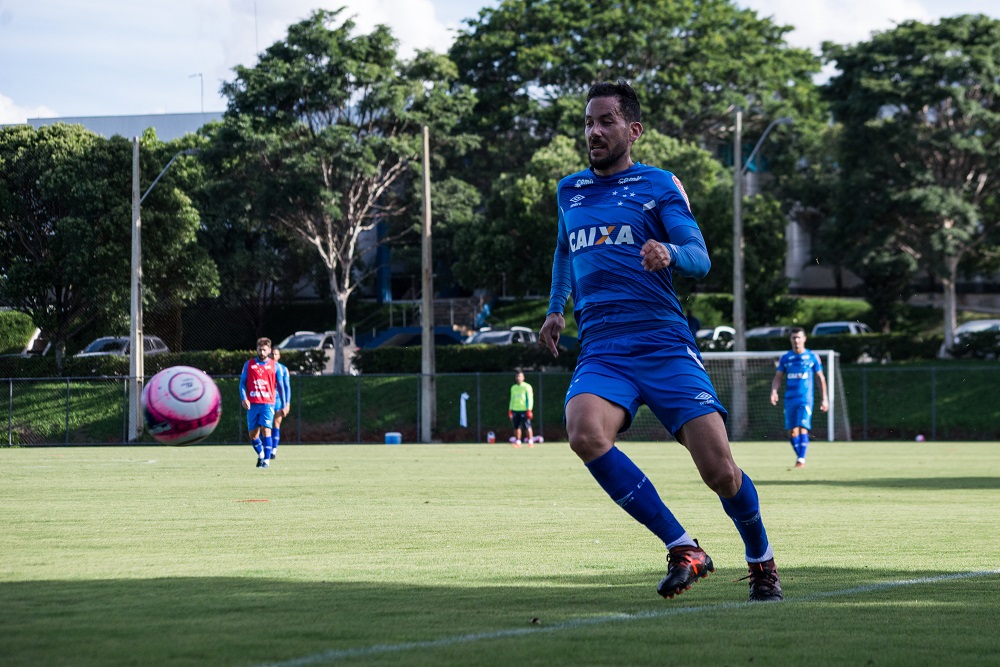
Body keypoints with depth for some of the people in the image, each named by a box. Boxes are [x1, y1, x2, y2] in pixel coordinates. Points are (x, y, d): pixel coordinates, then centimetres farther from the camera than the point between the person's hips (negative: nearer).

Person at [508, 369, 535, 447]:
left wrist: (529, 410, -12)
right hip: (515, 410, 5)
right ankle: (517, 442, 9)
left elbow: (530, 399, -4)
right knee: (516, 427, 3)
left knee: (527, 426, -8)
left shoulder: (527, 387, -1)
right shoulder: (513, 387, 17)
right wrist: (510, 410, 16)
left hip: (524, 410, -5)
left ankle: (530, 441, -5)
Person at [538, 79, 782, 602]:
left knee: (720, 472, -11)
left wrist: (669, 254, -25)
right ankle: (683, 549, -21)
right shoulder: (569, 191, 19)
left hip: (663, 343, -3)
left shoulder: (658, 185, 6)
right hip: (601, 351, 3)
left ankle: (761, 560, 21)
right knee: (585, 434, -31)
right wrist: (556, 307, 31)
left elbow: (700, 259, -5)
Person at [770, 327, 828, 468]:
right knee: (792, 432, 3)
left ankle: (802, 459, -18)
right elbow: (778, 377, 10)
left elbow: (821, 378, 9)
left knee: (803, 428, -16)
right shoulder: (785, 358, 9)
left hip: (806, 399, -3)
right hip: (790, 399, 3)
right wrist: (774, 391, -9)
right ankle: (799, 457, 19)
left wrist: (824, 399, 6)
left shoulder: (812, 357, 4)